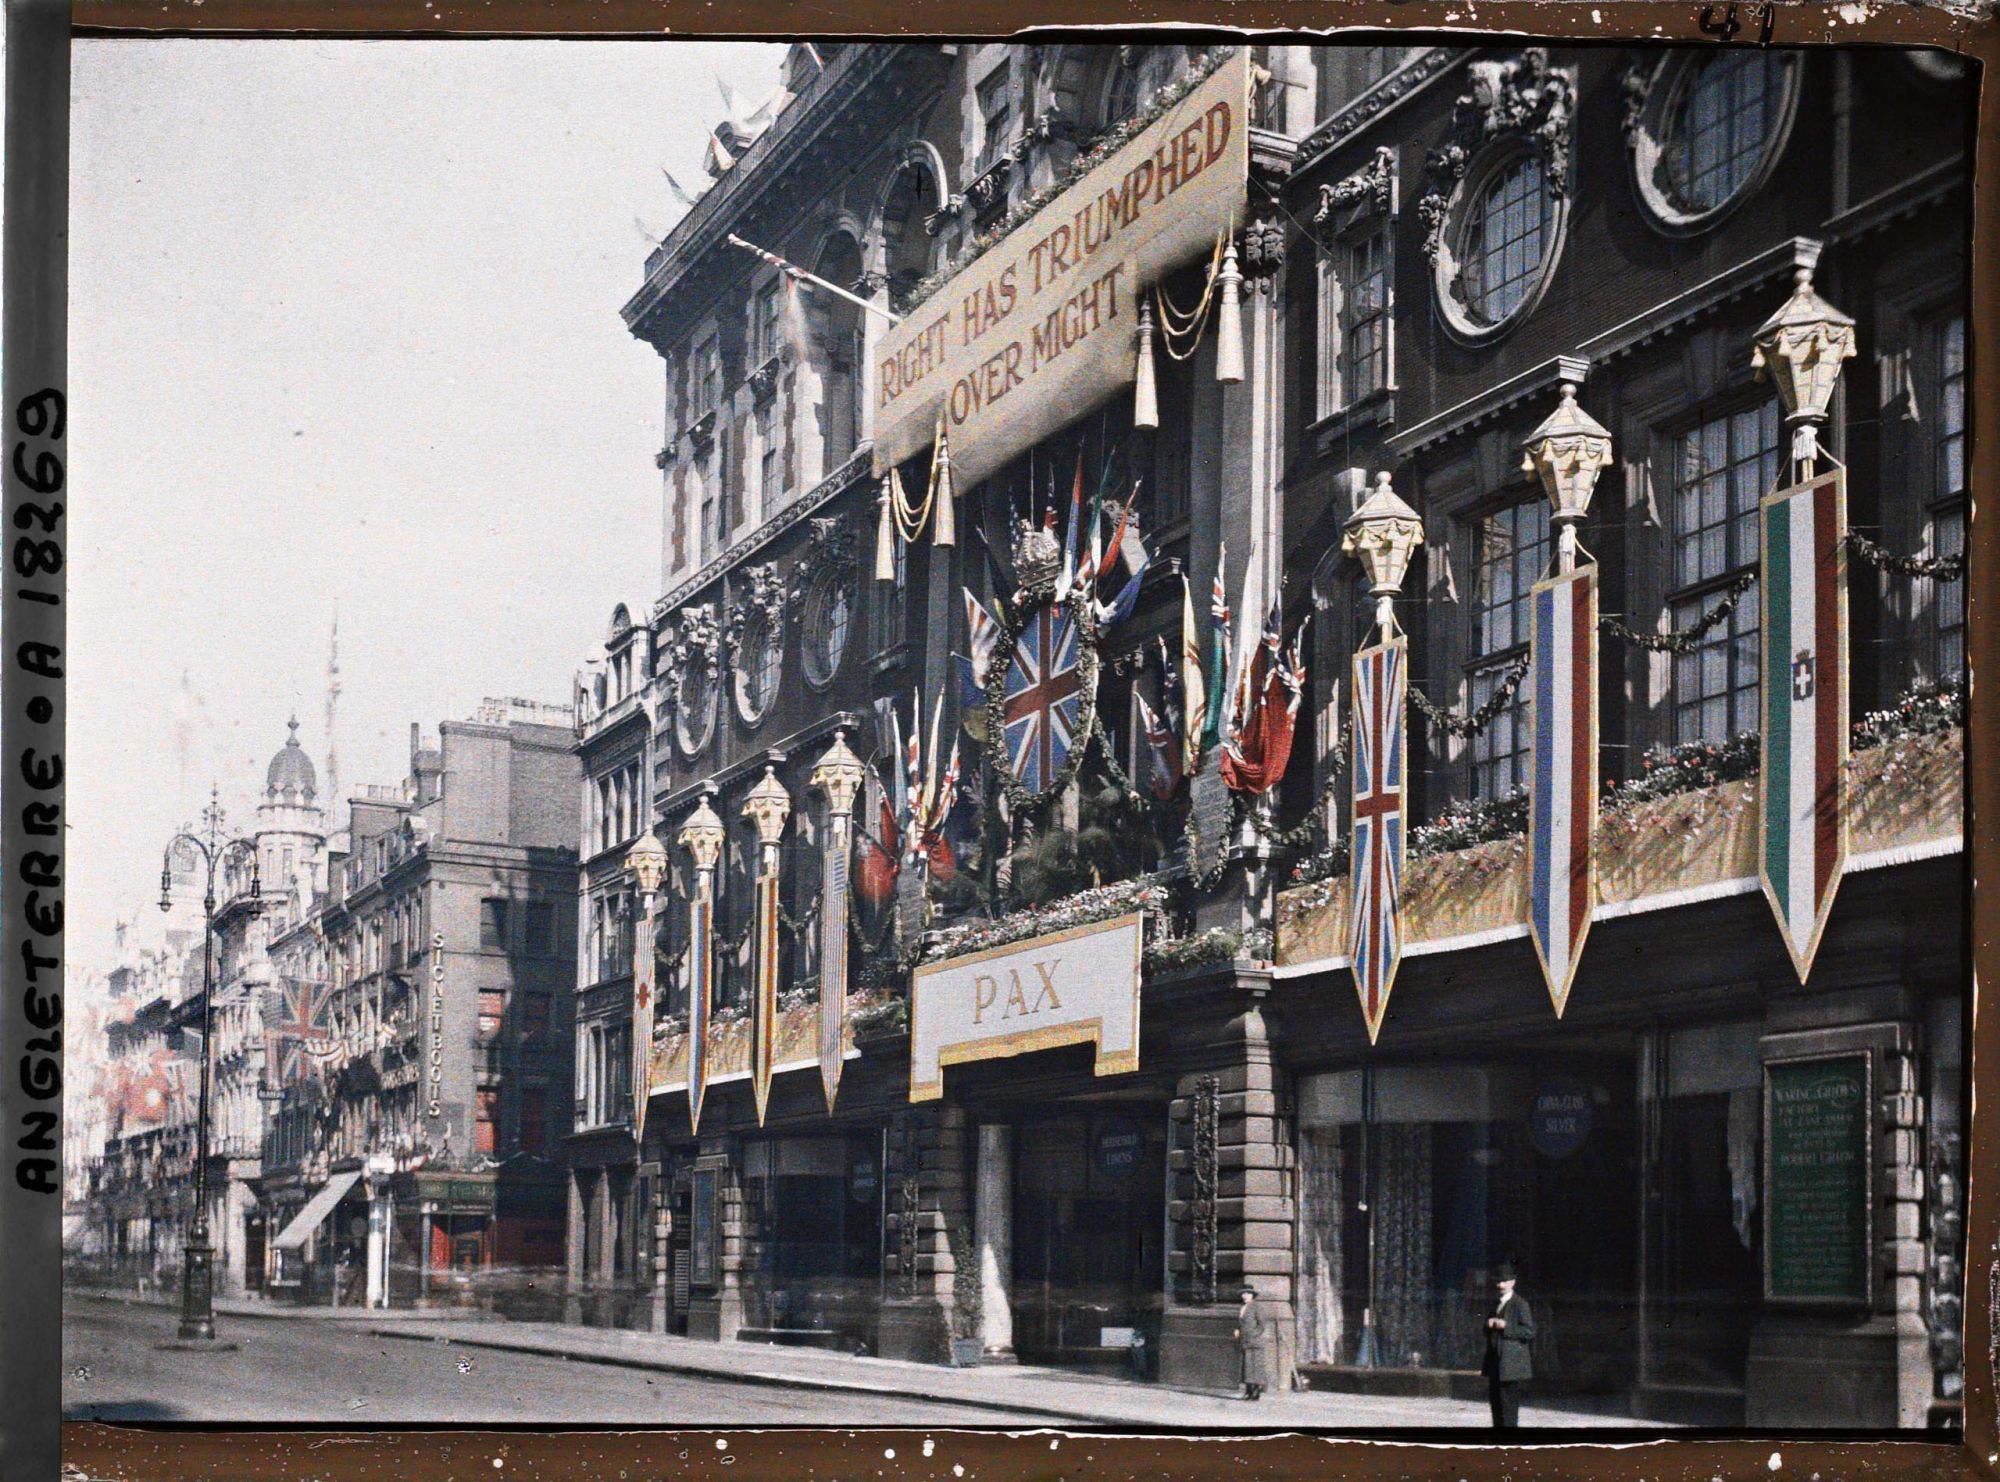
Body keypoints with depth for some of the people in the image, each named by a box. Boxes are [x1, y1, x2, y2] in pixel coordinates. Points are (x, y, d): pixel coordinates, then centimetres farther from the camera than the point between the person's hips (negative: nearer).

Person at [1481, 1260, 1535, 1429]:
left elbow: (1529, 1332, -13)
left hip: (1511, 1364, -8)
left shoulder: (1520, 1304, -7)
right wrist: (1489, 1325, 1)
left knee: (1509, 1402, -9)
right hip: (1495, 1363, 8)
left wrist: (1506, 1326, -19)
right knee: (1495, 1399, 10)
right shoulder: (1497, 1304, 18)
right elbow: (1489, 1333, 24)